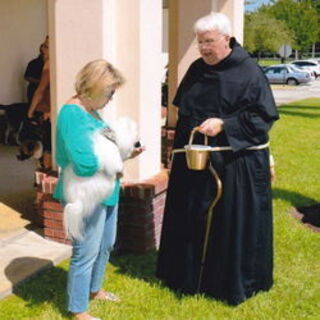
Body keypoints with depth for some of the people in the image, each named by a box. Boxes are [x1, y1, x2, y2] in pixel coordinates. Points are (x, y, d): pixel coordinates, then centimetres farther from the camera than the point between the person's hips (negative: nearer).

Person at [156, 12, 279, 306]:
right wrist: (181, 148, 12)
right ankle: (191, 275, 31)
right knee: (192, 221, 13)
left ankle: (235, 282, 22)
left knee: (232, 223, 4)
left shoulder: (249, 72, -11)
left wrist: (223, 124, -22)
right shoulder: (196, 70, 7)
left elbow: (264, 116, -13)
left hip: (235, 163, -6)